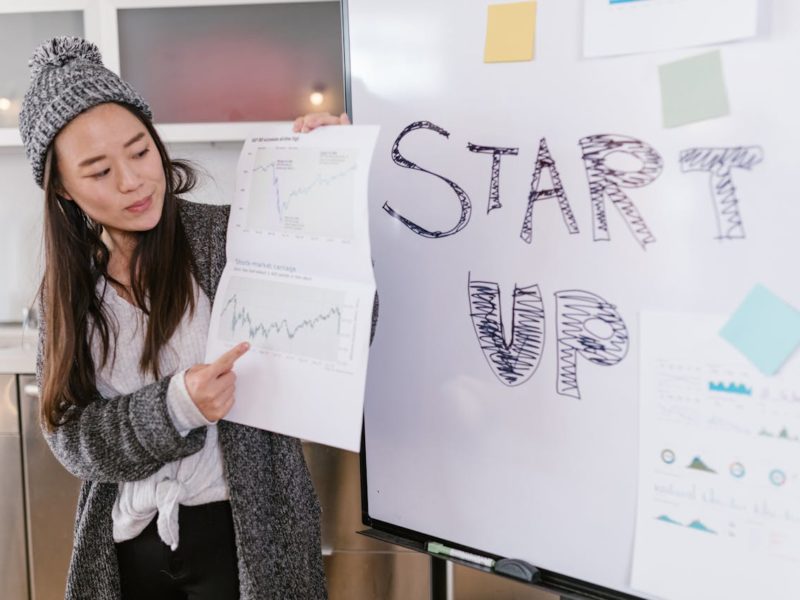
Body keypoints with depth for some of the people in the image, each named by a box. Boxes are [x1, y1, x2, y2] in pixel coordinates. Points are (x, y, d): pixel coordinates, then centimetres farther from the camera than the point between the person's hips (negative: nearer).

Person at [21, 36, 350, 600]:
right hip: (127, 541, 3)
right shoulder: (69, 285, 0)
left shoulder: (230, 235, -12)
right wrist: (174, 407, -24)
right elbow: (69, 435, -6)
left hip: (245, 531, -3)